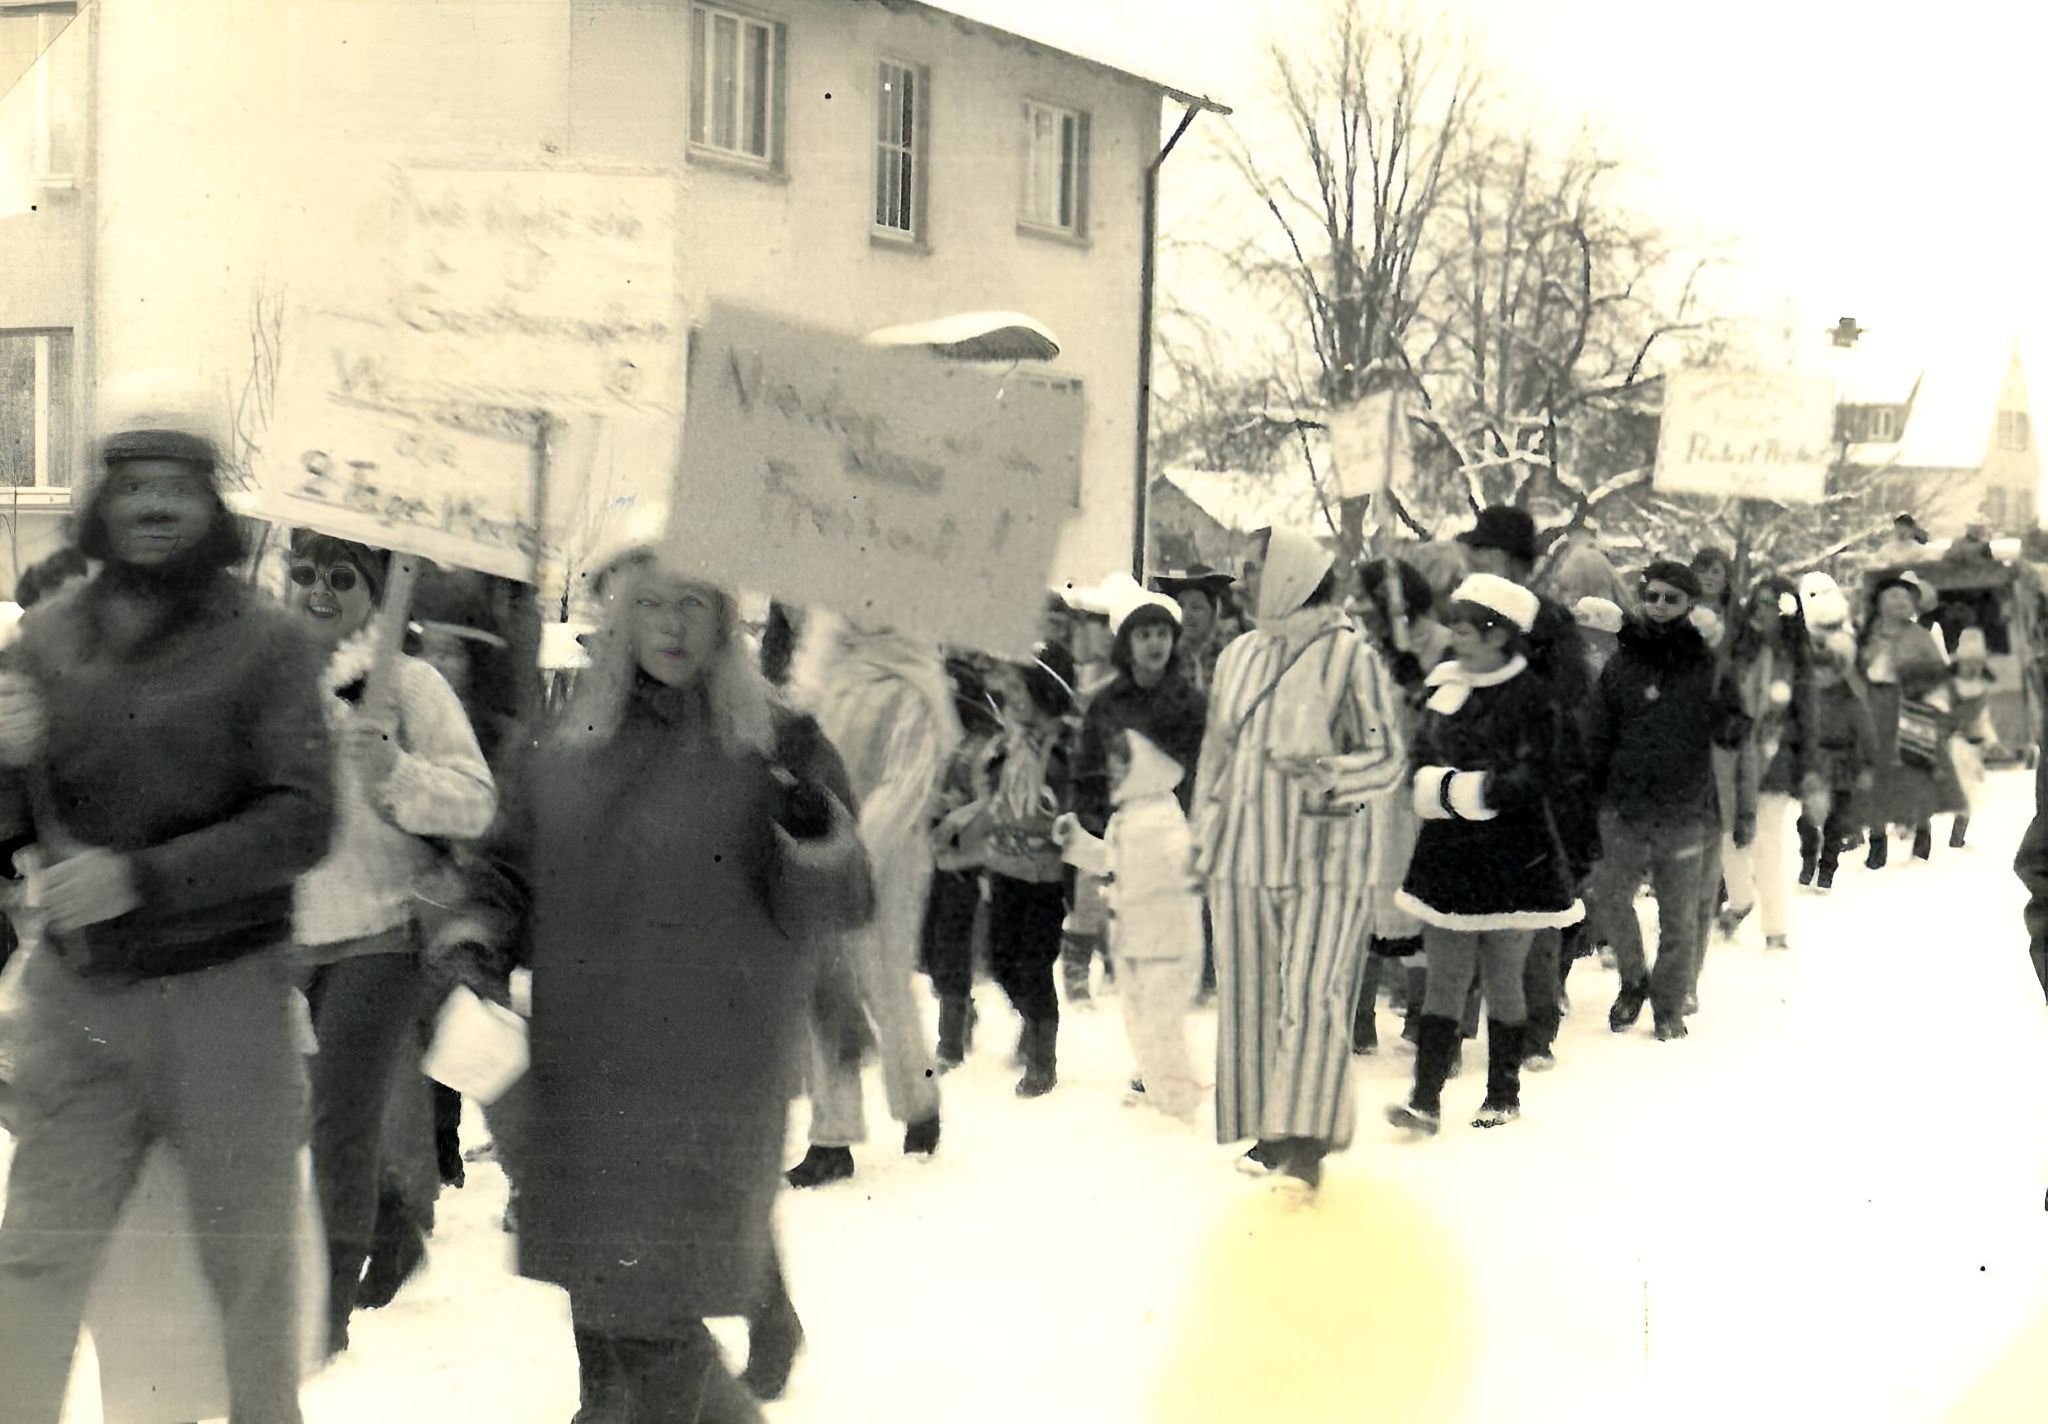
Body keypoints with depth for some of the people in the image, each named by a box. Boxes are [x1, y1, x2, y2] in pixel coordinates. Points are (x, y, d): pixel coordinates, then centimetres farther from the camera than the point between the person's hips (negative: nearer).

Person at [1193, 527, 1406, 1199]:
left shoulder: (1351, 658, -6)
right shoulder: (1239, 657, 10)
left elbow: (1387, 759, -6)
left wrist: (1329, 775, -24)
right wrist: (1205, 835, 19)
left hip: (1326, 859, -5)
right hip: (1245, 856, 6)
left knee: (1313, 997, -11)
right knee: (1250, 996, 9)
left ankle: (1307, 1143, -11)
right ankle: (1265, 1132, 19)